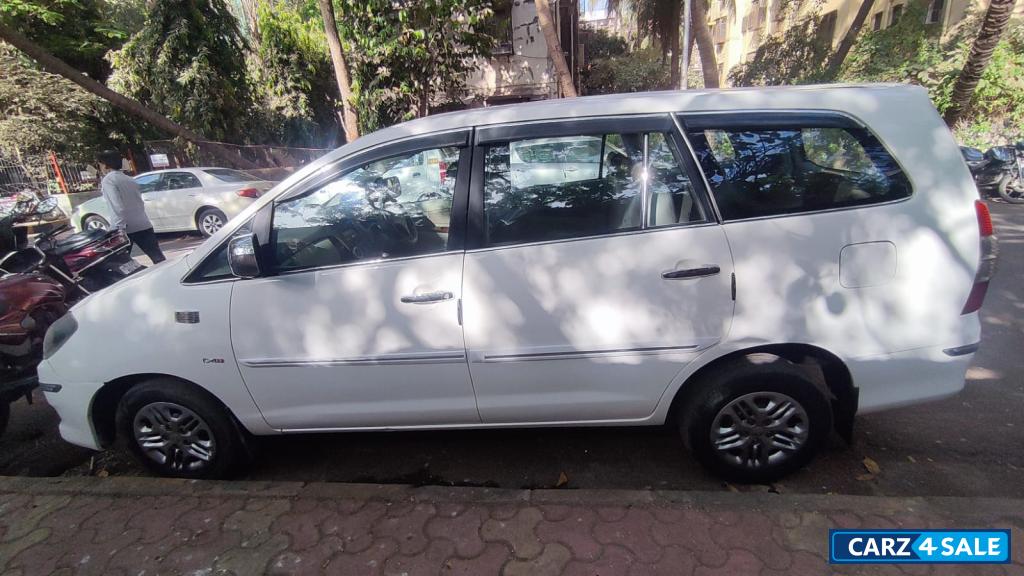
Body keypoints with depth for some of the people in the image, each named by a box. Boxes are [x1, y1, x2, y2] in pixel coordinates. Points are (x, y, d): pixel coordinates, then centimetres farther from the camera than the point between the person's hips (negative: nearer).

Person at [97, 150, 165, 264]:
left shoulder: (107, 180, -3)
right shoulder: (130, 179, 18)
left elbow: (118, 206, -16)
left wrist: (121, 227, -18)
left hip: (125, 228, -6)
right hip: (144, 225, 6)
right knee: (159, 259, 1)